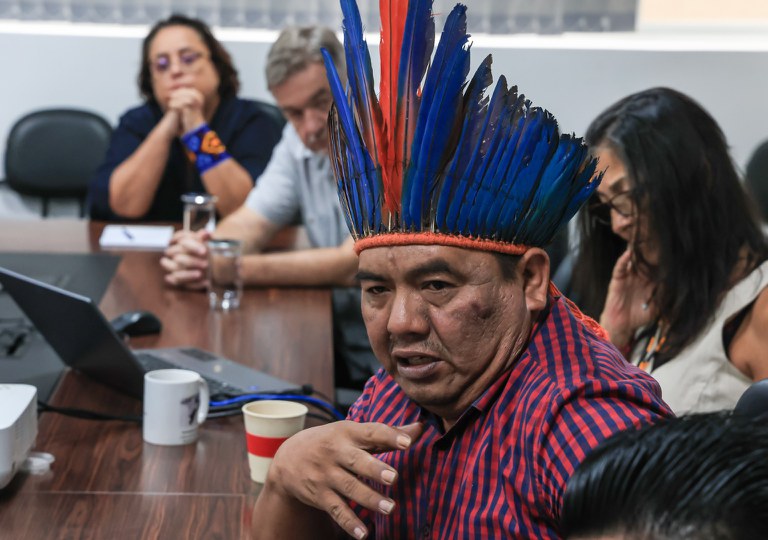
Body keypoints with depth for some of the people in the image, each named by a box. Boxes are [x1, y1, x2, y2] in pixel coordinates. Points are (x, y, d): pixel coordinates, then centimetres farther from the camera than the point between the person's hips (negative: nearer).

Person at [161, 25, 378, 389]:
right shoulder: (302, 140, 6)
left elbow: (353, 267, -24)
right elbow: (252, 222, 5)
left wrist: (238, 268, -24)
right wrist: (201, 254, -18)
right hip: (342, 344, 7)